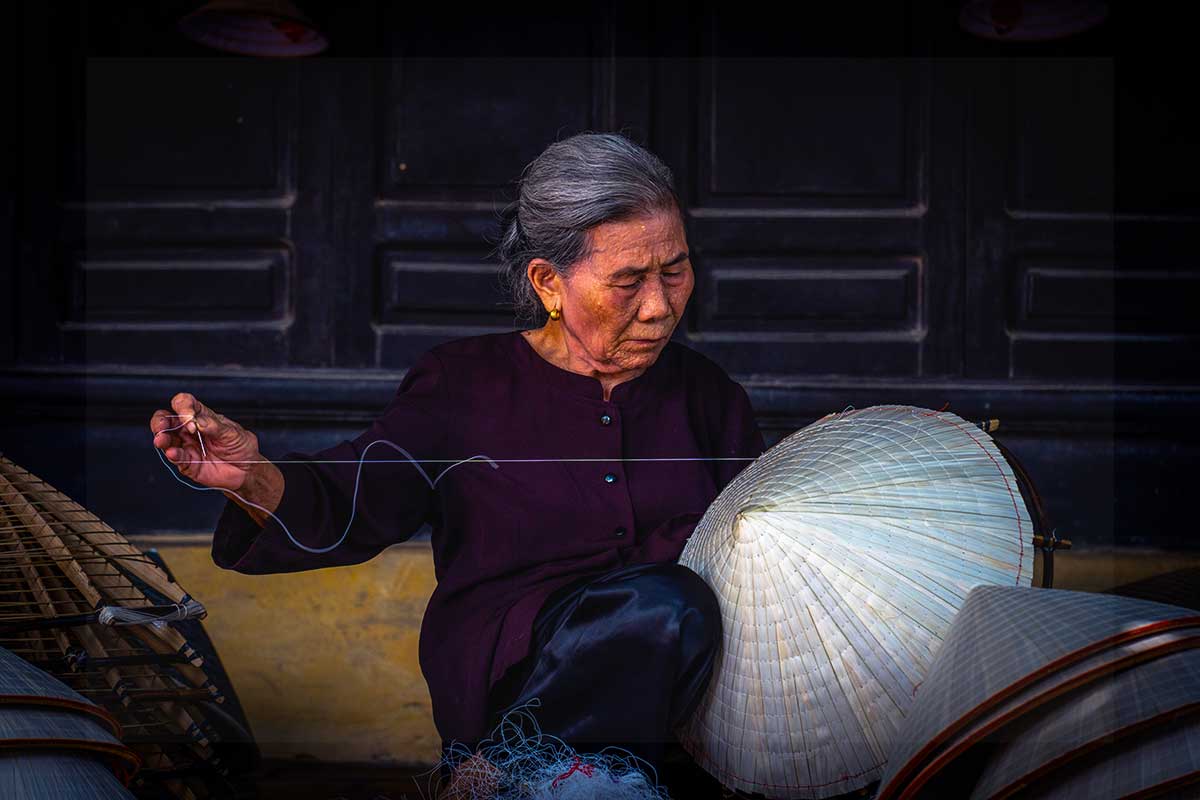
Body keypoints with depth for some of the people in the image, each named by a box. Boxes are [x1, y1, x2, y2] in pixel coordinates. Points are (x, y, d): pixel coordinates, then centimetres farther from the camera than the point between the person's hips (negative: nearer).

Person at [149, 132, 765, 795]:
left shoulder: (704, 393, 16)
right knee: (663, 602, -33)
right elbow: (354, 508, -3)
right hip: (502, 682, -5)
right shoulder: (465, 384, 7)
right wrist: (255, 480, -23)